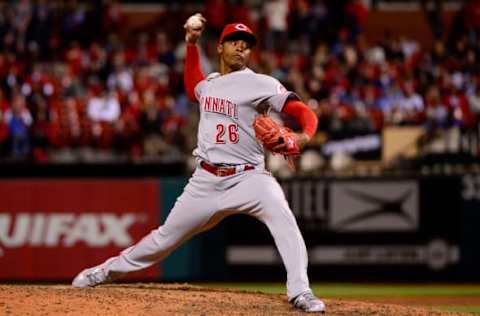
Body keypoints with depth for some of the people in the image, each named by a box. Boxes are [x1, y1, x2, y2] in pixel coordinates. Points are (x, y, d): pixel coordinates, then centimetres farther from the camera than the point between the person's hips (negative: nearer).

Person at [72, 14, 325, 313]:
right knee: (168, 235, 12)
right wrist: (191, 43, 27)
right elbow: (193, 86, 38)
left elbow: (304, 111, -14)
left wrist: (303, 136, -36)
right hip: (207, 180, 4)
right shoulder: (208, 83, 13)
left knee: (282, 217, -32)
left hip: (248, 176, -4)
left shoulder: (260, 84, -6)